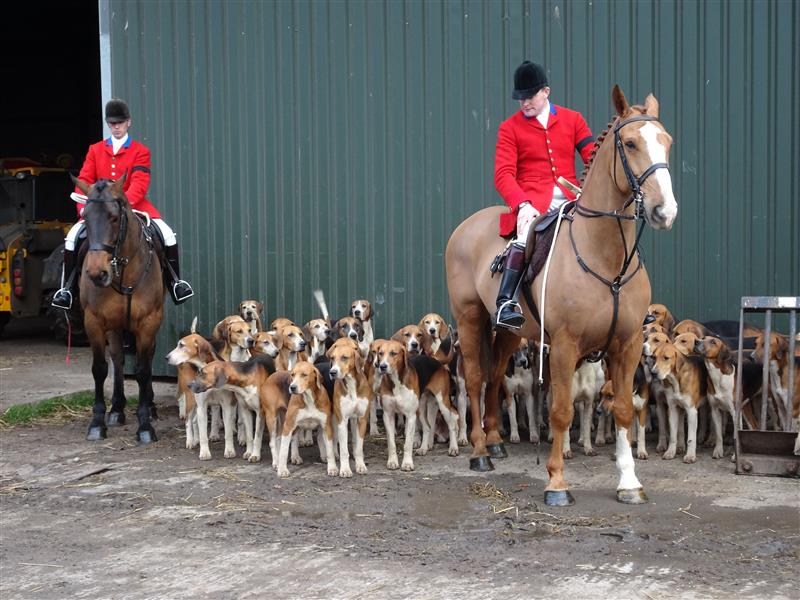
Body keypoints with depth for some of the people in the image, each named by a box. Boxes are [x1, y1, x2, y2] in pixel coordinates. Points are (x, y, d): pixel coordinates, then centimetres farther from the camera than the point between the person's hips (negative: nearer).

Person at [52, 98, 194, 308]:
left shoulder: (141, 151, 3)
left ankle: (175, 282, -5)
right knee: (72, 236, -20)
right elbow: (84, 180, 3)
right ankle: (66, 289, -7)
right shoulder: (95, 150, 12)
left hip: (134, 205, -2)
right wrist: (84, 205, -16)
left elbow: (140, 183, -11)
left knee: (167, 234, -22)